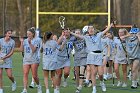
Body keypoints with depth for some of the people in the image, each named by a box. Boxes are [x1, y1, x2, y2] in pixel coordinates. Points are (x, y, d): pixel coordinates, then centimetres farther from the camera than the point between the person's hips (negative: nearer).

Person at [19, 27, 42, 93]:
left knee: (34, 76, -1)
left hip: (34, 60, -3)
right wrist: (21, 42, -7)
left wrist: (30, 43, -25)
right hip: (26, 60, 3)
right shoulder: (25, 41, 8)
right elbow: (21, 50, 3)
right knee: (25, 74, -13)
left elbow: (33, 50, -16)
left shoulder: (35, 41, -4)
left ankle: (38, 86, 27)